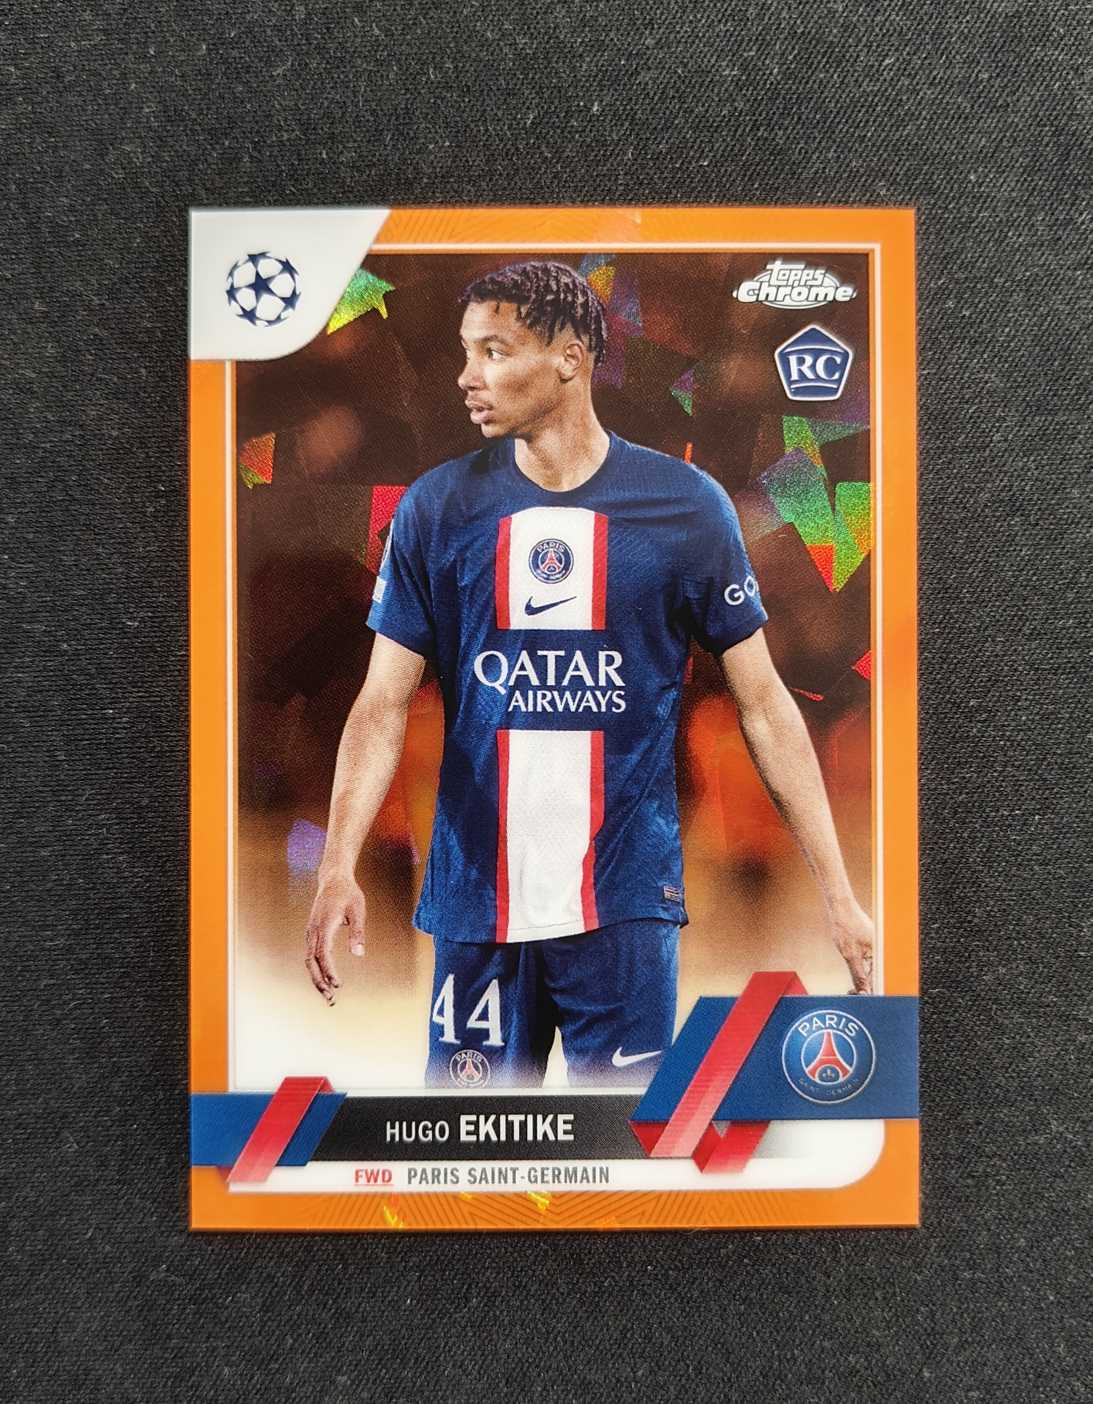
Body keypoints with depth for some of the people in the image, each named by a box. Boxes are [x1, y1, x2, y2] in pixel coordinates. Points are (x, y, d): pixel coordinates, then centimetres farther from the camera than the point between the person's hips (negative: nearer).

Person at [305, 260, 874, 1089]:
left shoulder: (687, 506, -3)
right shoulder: (437, 508, 0)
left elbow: (764, 704, 0)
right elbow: (384, 704, -1)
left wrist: (839, 894, -2)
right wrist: (339, 867, -15)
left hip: (627, 900, -1)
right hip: (476, 898, 2)